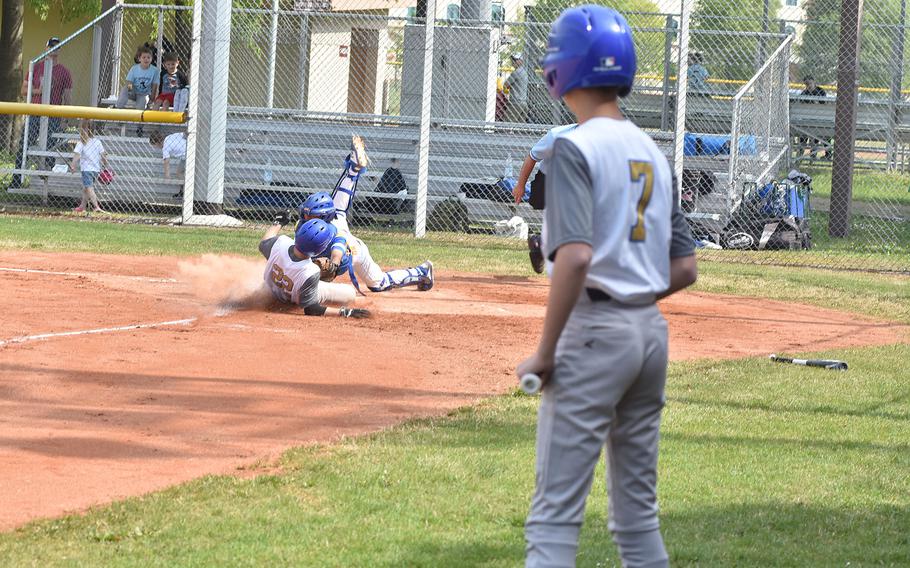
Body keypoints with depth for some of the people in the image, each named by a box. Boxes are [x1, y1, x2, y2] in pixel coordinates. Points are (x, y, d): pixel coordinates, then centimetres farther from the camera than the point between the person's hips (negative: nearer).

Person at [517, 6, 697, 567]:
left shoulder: (574, 147, -11)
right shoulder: (652, 152, 12)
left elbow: (575, 255, -23)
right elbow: (685, 269, 12)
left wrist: (545, 353, -17)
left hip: (594, 331, -8)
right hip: (652, 329, 8)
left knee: (556, 512, -8)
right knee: (638, 511, 15)